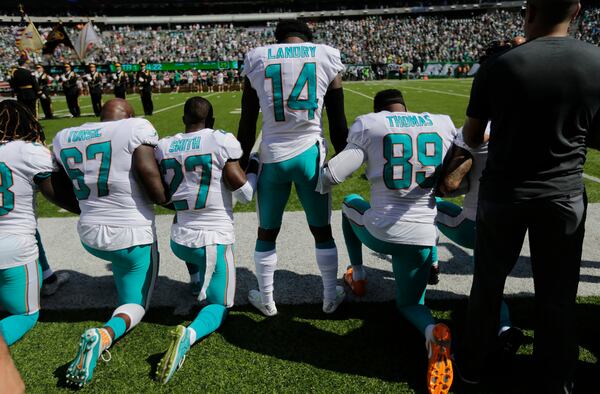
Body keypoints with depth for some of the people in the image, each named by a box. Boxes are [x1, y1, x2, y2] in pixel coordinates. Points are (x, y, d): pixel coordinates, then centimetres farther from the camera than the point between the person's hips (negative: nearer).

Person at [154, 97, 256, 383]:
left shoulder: (163, 147, 2)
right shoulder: (222, 141, -13)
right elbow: (244, 193, -11)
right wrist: (255, 167, 6)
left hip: (178, 241, 5)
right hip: (214, 241, -5)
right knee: (218, 305, 10)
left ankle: (199, 286, 39)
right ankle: (189, 334, -18)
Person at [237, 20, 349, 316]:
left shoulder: (258, 58, 3)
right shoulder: (326, 56, 3)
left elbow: (247, 124, 4)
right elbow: (338, 122, 4)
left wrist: (241, 163, 14)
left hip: (272, 156, 0)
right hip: (310, 154, 0)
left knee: (266, 233, 18)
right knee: (322, 230, 17)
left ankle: (266, 300, 31)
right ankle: (331, 297, 32)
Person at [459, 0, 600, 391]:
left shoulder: (500, 66, -13)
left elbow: (471, 138, -2)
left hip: (504, 193, -1)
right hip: (564, 195, 1)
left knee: (488, 283, 17)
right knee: (558, 296, 15)